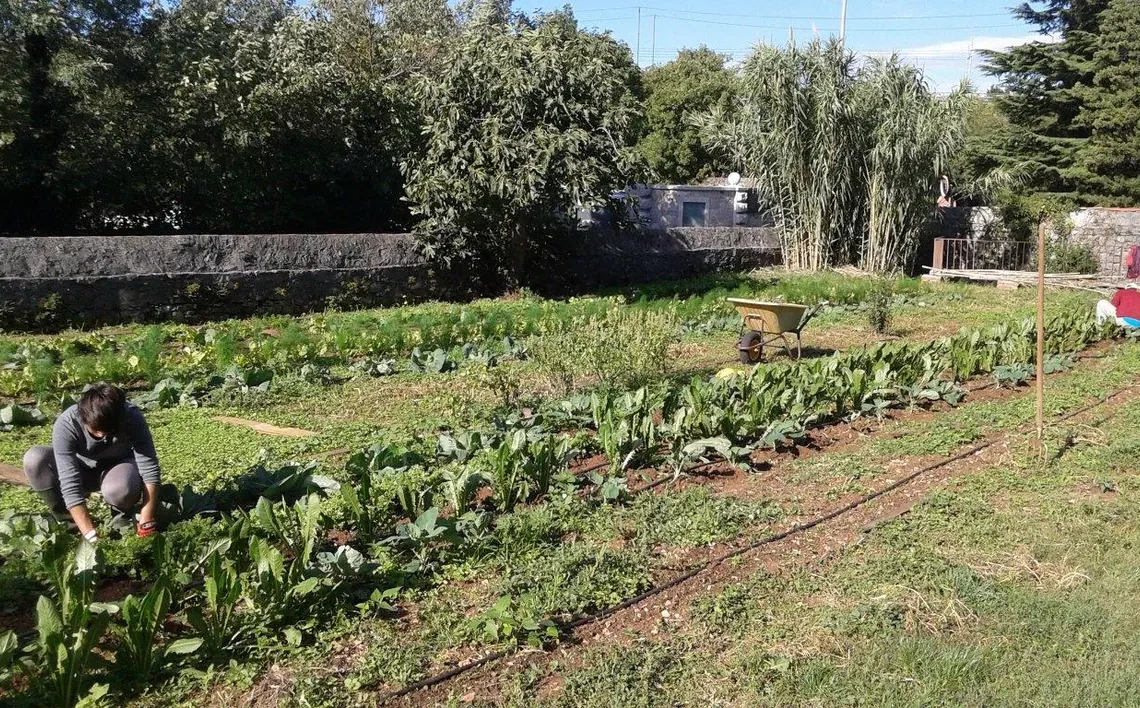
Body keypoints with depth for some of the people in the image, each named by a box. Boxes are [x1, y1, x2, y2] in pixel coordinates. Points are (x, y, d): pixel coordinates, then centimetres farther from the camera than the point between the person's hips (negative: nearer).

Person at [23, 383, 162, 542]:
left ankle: (125, 518, -1)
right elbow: (69, 483, -37)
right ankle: (67, 520, -6)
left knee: (118, 489, -37)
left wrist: (146, 525, -40)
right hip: (84, 469, 2)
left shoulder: (132, 418, -32)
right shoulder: (65, 424, -33)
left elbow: (150, 469, -34)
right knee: (34, 459, -26)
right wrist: (91, 536, -43)